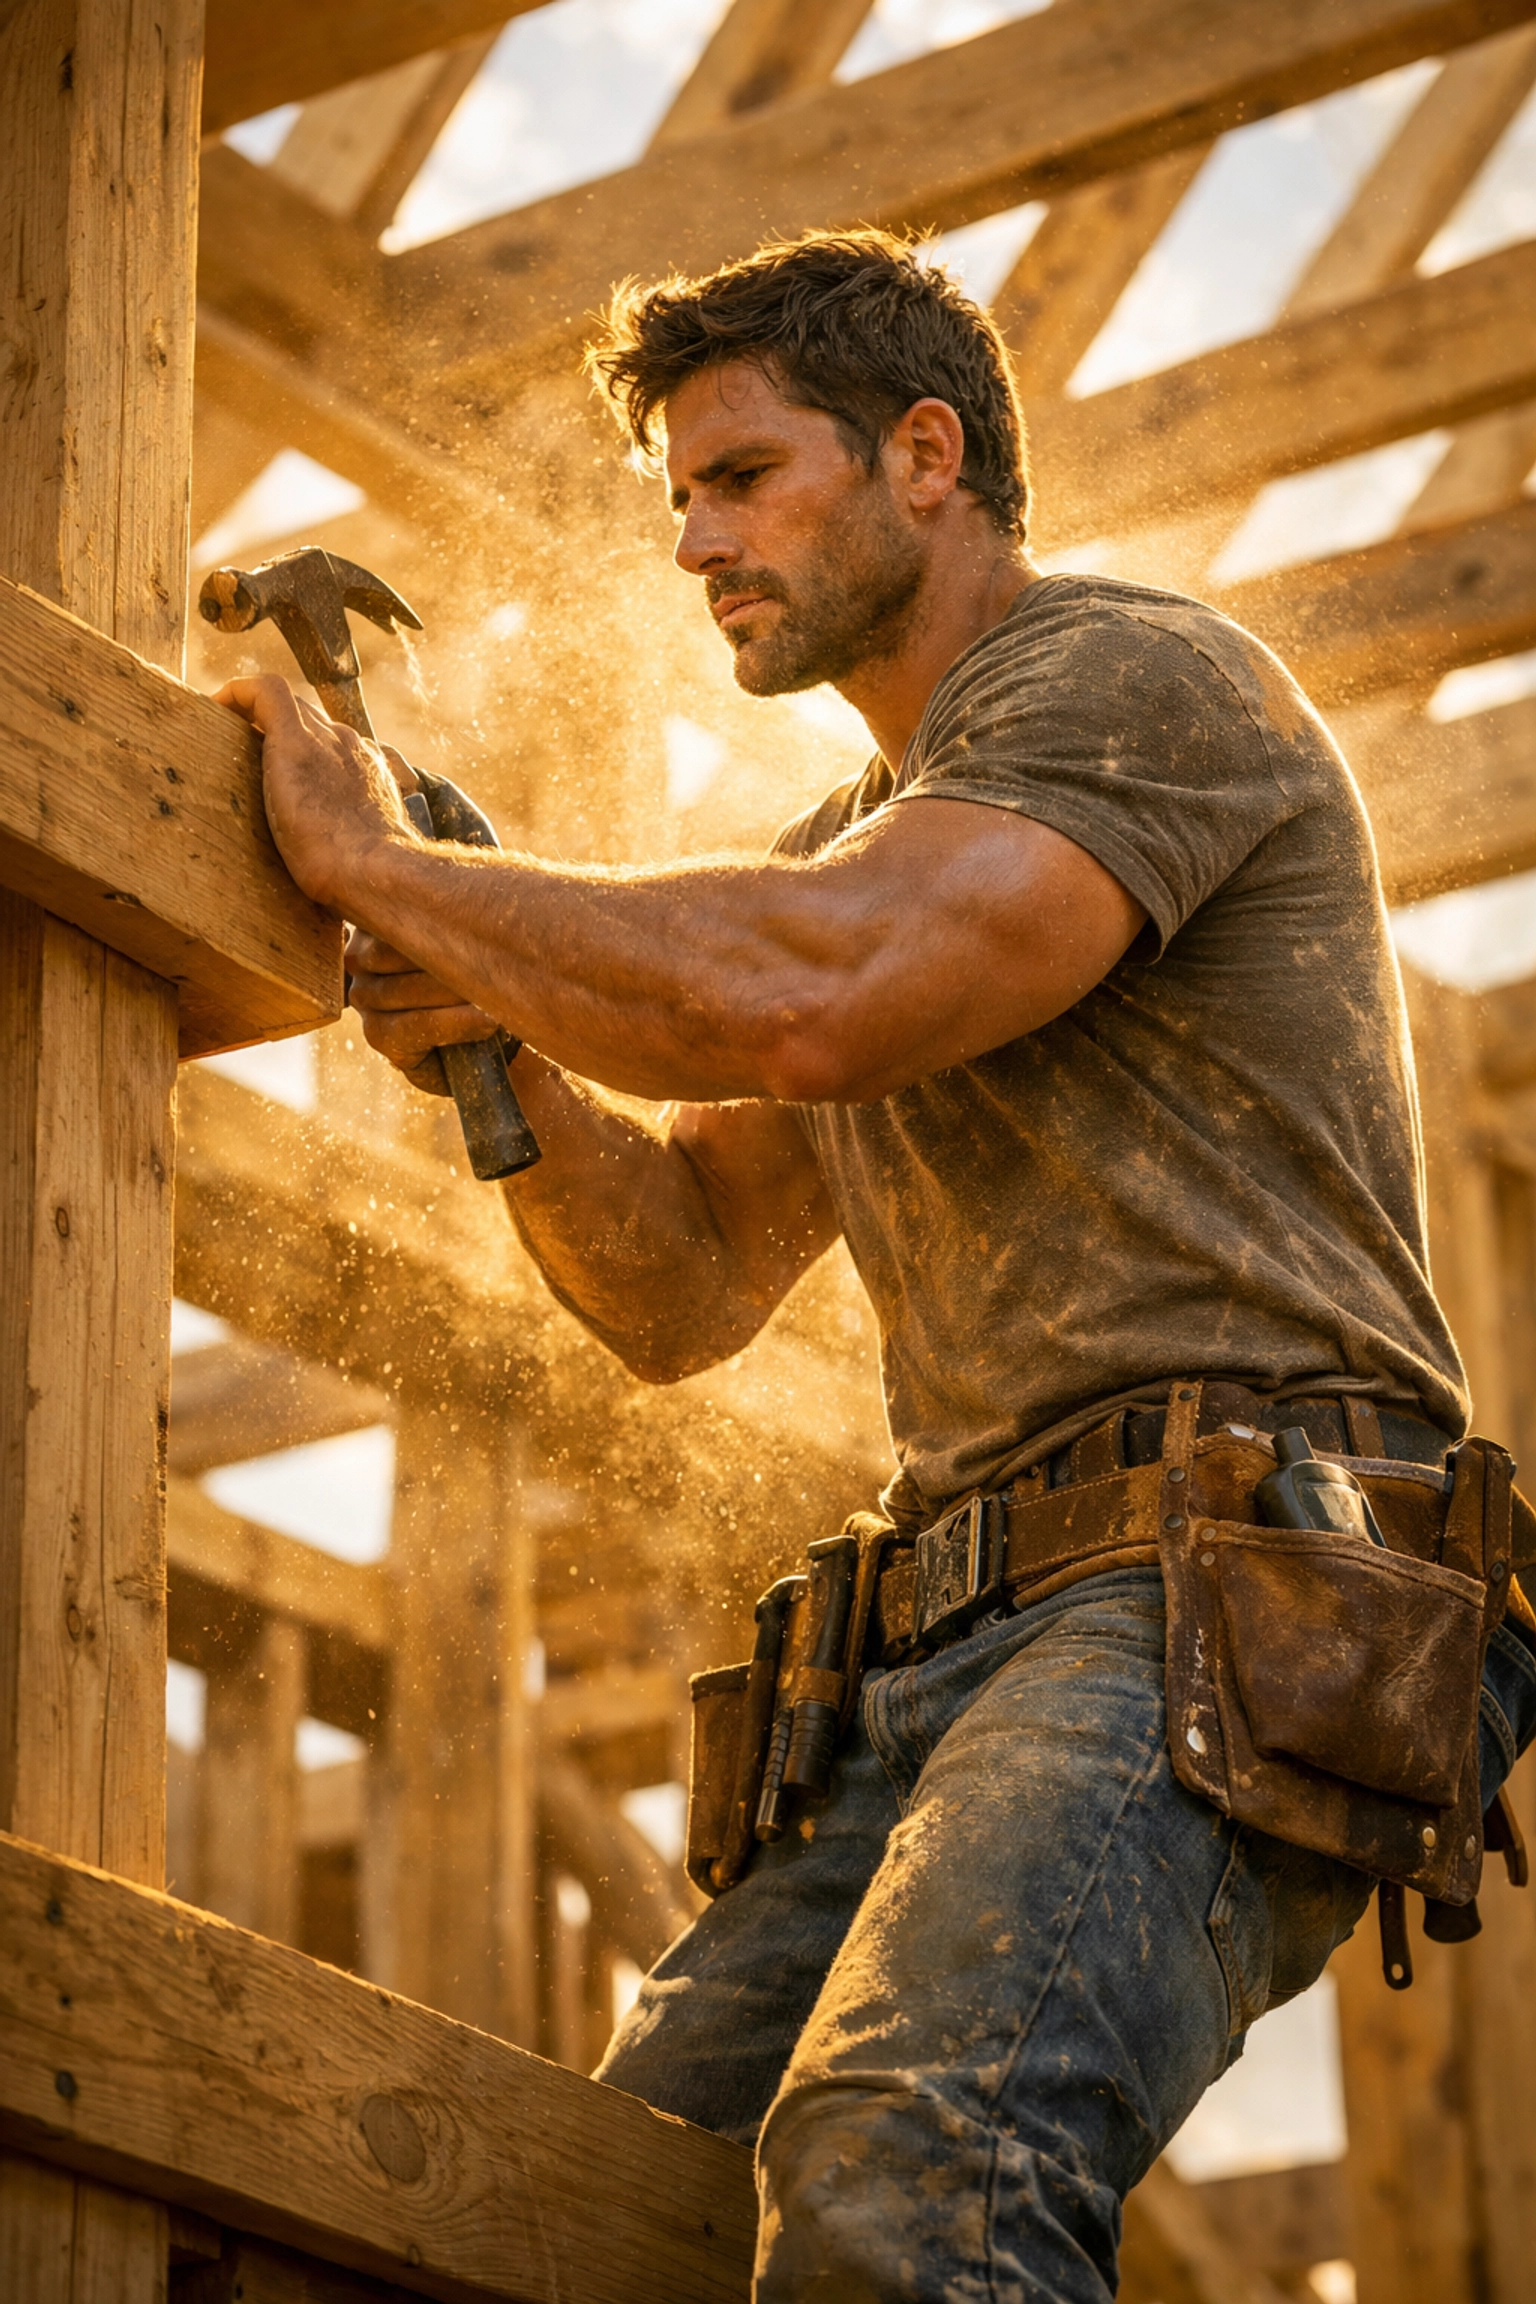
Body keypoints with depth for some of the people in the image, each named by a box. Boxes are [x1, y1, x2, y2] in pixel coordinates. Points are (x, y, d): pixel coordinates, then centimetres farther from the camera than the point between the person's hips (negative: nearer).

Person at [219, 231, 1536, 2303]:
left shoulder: (1146, 678, 0)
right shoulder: (849, 846, 29)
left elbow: (805, 1003, -18)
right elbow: (677, 1292, 26)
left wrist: (379, 864, -6)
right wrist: (500, 1056, 6)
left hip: (1238, 1576, -9)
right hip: (967, 1624, 9)